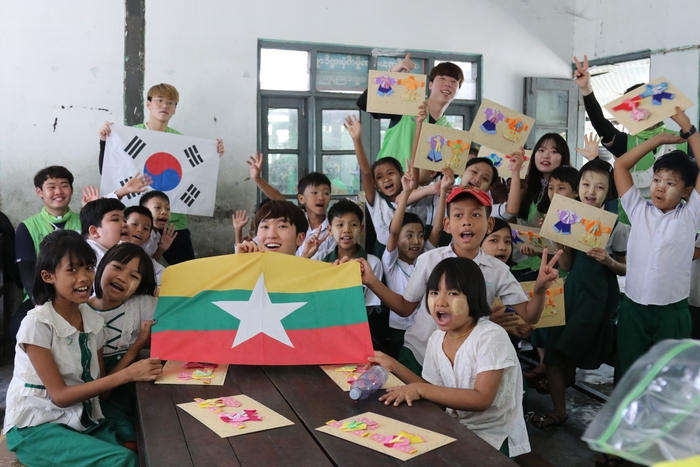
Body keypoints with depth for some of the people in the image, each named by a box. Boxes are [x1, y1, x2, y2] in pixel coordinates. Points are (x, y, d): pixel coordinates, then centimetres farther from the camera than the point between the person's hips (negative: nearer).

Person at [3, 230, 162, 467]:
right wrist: (127, 374, -24)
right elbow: (60, 395, -16)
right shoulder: (37, 324, -15)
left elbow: (102, 388, -1)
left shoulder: (94, 321, 2)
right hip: (36, 427, -5)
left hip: (84, 420, 5)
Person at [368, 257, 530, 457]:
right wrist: (394, 366, 0)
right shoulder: (436, 339, 1)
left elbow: (481, 399, -26)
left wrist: (420, 389, -28)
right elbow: (435, 392, 8)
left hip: (493, 438, -6)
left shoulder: (491, 337, -20)